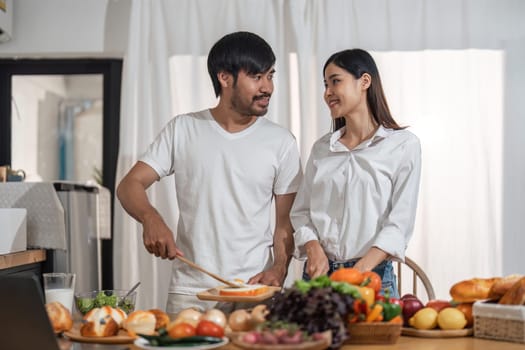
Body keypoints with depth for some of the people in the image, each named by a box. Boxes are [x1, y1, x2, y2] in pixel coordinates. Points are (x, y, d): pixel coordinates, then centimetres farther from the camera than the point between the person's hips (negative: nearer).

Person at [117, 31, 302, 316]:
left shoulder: (281, 142, 5)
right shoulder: (182, 130, 4)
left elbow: (286, 222, 6)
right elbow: (130, 185, 1)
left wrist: (278, 271, -11)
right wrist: (151, 219, -20)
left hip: (253, 291, 0)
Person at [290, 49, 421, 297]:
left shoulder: (403, 145, -2)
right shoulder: (321, 148, 12)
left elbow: (400, 223, -9)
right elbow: (301, 211, 11)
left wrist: (359, 272, -20)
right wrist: (314, 249, -10)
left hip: (373, 277, -3)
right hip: (318, 275, 4)